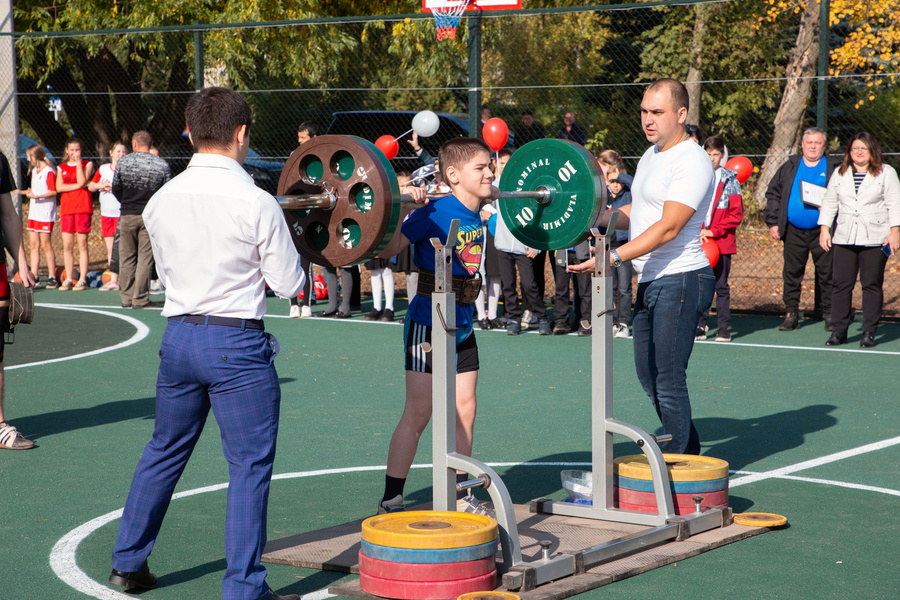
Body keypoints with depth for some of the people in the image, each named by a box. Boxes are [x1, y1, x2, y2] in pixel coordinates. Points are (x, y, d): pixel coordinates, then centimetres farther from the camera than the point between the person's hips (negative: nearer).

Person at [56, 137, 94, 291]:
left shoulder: (87, 164, 7)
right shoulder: (61, 168, 14)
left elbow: (82, 181, -11)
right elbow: (59, 187, -1)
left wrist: (78, 162, -9)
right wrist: (78, 186, -10)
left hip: (83, 208, -3)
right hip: (66, 208, 3)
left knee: (82, 244, -4)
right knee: (67, 245, 0)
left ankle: (82, 280, -2)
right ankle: (68, 279, 7)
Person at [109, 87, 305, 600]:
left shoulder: (161, 201, 2)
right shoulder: (256, 203, -13)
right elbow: (289, 284, -6)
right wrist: (284, 241, 11)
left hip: (178, 335, 6)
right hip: (237, 344, -6)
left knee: (164, 452, 20)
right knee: (250, 464, 3)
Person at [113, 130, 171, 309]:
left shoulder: (123, 162, 0)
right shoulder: (162, 165, -1)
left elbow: (115, 189, 8)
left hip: (127, 216, 1)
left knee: (127, 257, 9)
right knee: (145, 257, 1)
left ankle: (126, 298, 11)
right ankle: (140, 299, -1)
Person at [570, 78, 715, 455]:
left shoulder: (692, 162, -15)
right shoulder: (651, 156, 15)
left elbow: (668, 228, -23)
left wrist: (615, 257, -30)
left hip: (680, 281, -10)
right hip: (649, 282, 10)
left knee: (668, 379, -8)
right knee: (648, 375, 15)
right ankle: (688, 449, 28)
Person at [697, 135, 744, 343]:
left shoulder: (731, 180, 3)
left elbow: (736, 214, -1)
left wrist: (714, 231, -10)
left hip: (722, 242, -2)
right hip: (698, 242, 2)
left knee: (721, 285, 1)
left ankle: (724, 327, 7)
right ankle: (700, 326, 8)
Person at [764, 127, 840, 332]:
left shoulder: (834, 168, 3)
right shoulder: (789, 168, 10)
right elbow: (773, 194, 13)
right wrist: (773, 222, 4)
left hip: (822, 232, -2)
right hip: (794, 232, 2)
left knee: (827, 274, 0)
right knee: (791, 274, 6)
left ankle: (830, 315, 9)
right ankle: (791, 314, 14)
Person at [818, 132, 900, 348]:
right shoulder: (840, 174, 15)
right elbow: (829, 203, 16)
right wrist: (824, 228, 7)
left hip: (874, 240, -3)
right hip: (844, 239, 3)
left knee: (872, 285, -1)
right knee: (841, 284, -2)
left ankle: (869, 332, 4)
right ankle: (839, 331, 2)